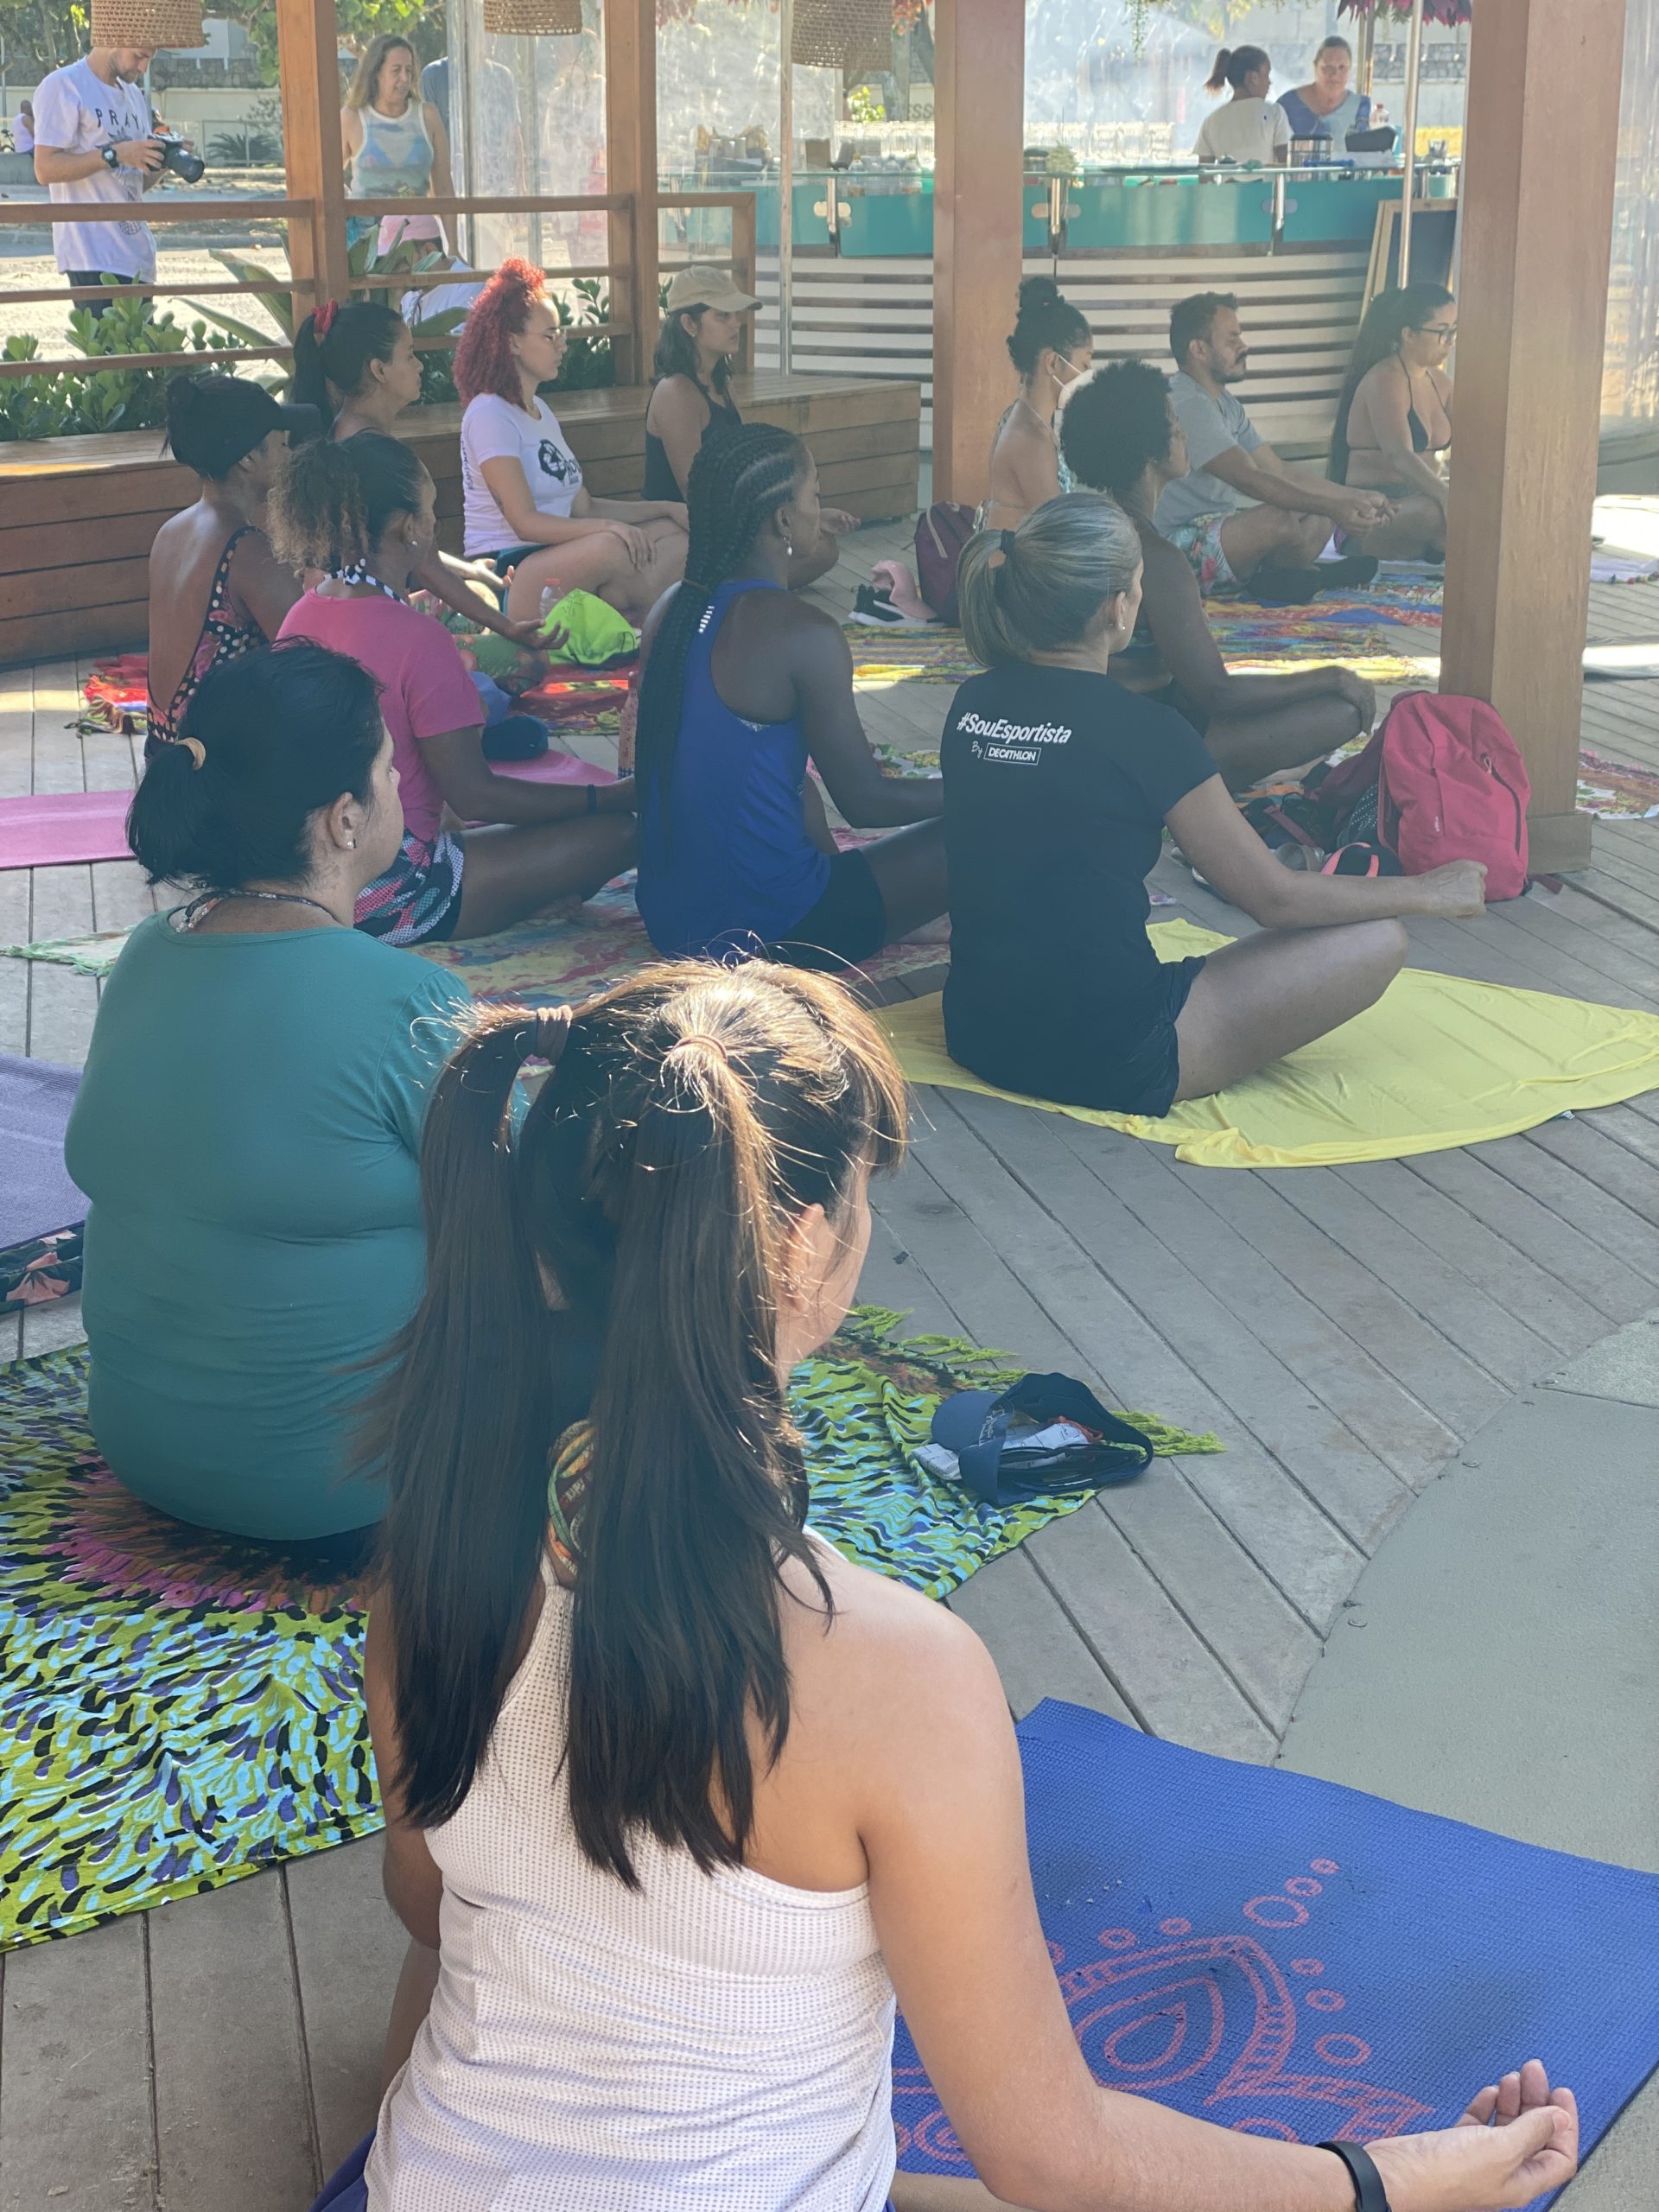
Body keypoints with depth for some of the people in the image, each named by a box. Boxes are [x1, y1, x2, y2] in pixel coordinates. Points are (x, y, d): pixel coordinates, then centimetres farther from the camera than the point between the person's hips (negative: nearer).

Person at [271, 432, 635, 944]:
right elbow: (474, 795, -18)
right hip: (387, 898, -9)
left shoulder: (303, 616, 4)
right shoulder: (417, 638, -22)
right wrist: (618, 796, -10)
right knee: (616, 832, -7)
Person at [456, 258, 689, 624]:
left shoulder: (540, 410, 20)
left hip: (553, 555, 10)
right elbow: (525, 522, -19)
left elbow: (583, 507, 15)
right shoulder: (489, 414, -10)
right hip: (505, 566, -10)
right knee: (611, 547, -35)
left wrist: (666, 508, 6)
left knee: (676, 533, -4)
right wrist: (609, 526, -28)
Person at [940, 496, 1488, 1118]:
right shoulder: (1141, 732, -18)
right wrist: (1430, 892, 5)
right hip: (1107, 1065, -8)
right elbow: (1274, 898, -9)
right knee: (1378, 942, 0)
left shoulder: (972, 705, 1)